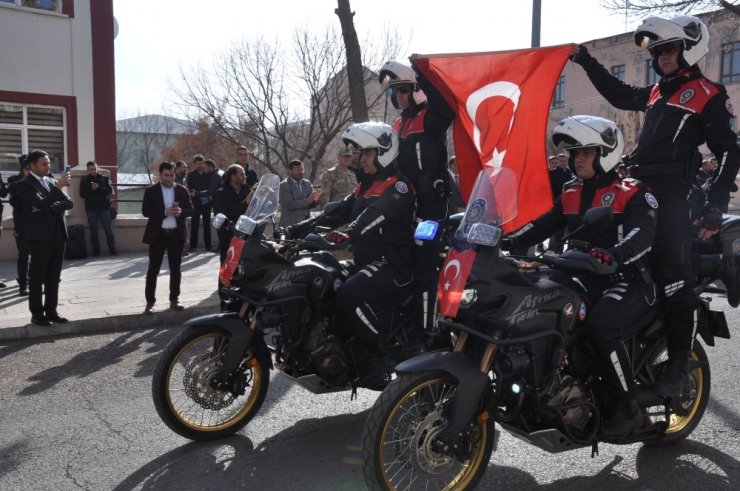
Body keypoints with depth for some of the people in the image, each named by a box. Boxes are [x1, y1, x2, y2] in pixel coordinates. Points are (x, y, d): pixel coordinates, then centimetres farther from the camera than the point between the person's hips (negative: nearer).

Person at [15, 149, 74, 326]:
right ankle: (37, 313, 8)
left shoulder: (51, 181, 16)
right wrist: (58, 187, -21)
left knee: (54, 277, 9)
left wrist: (48, 208, -10)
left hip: (58, 234, 6)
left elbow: (68, 203, 5)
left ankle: (51, 310, 17)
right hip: (39, 236, -6)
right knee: (37, 277, 1)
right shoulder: (24, 184, -5)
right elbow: (41, 204, -19)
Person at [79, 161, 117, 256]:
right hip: (91, 209, 1)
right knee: (93, 231, 5)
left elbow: (109, 190, -7)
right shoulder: (84, 180, 7)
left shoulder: (105, 178, 7)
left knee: (109, 230, -2)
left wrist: (98, 188, -16)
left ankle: (112, 249, 3)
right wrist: (92, 189, -15)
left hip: (104, 208, -1)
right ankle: (96, 250, 11)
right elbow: (82, 194, -2)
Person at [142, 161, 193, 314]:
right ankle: (150, 301, 9)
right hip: (158, 234, -2)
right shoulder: (151, 190, 0)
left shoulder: (182, 190, 6)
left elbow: (190, 210, 5)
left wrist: (180, 212, -17)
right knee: (153, 270, 2)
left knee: (175, 269, 8)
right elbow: (145, 211, -7)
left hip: (176, 234, 2)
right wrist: (164, 212, -20)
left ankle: (174, 300, 17)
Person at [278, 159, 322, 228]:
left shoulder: (307, 183, 12)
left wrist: (315, 200, -15)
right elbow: (289, 204, -18)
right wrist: (307, 201, -25)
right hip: (290, 225, -6)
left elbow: (310, 205, 9)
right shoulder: (284, 185, -6)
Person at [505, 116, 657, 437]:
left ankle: (627, 407, -15)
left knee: (599, 324, -33)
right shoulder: (571, 195, 15)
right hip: (584, 281, 6)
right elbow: (541, 225, 5)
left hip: (628, 282, -6)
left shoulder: (631, 193, -5)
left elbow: (643, 232, -23)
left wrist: (613, 255, -44)